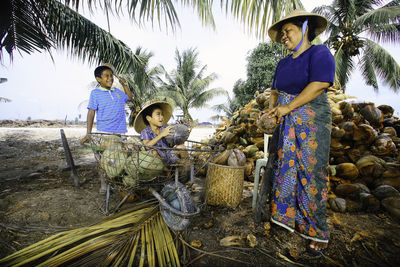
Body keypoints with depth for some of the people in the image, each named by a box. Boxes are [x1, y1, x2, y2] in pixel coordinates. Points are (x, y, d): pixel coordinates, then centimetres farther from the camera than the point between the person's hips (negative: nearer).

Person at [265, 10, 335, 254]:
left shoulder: (319, 53, -4)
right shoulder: (284, 63, 17)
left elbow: (319, 85, -18)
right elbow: (276, 90, 16)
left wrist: (288, 107, -17)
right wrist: (273, 108, -4)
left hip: (312, 122, -6)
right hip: (288, 124, 7)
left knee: (311, 173, -3)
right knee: (287, 168, 8)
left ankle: (318, 233, 14)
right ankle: (291, 217, 24)